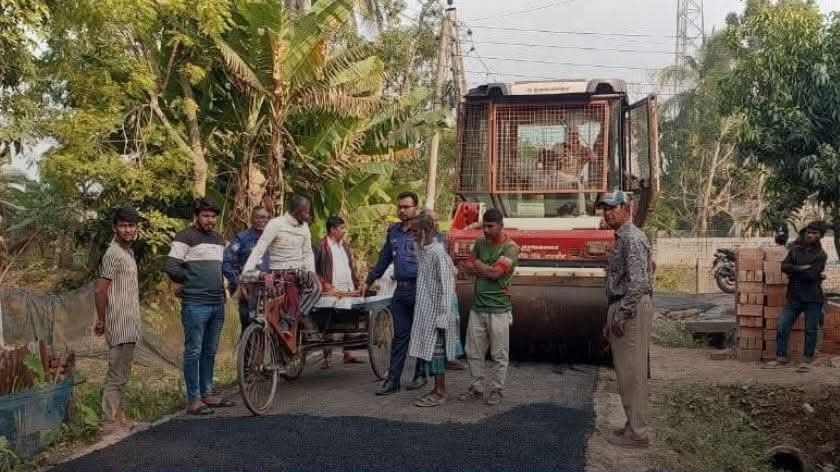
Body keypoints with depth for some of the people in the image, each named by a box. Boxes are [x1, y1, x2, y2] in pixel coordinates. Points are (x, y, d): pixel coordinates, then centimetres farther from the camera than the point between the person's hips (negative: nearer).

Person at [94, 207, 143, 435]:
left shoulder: (128, 252, 15)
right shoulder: (113, 254, -15)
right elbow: (100, 290, -18)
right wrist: (101, 321, -9)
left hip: (129, 324, 9)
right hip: (120, 325, -9)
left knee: (122, 373, 16)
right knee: (116, 375, -4)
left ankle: (119, 416, 26)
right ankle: (110, 423, 2)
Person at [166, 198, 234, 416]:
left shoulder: (219, 238, 16)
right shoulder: (185, 237, -6)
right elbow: (171, 268, -13)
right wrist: (191, 282, -1)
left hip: (218, 304, 7)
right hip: (195, 305, -7)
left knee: (210, 352, 14)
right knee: (193, 352, -1)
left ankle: (207, 394, 24)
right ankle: (194, 400, 4)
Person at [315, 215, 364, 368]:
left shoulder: (345, 245, 17)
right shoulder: (322, 247, -5)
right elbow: (315, 270, -6)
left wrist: (358, 284, 12)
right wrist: (325, 285, -15)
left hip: (348, 290, 6)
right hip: (332, 292, -6)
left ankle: (346, 353, 18)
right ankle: (327, 357, 3)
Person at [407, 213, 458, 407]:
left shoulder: (438, 253, -17)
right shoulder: (422, 250, 10)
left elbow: (446, 288, -18)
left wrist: (442, 317, -19)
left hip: (436, 313, -9)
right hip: (425, 312, 9)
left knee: (436, 352, -2)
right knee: (429, 352, 13)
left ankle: (440, 393, 7)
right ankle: (438, 389, 23)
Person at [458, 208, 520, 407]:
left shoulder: (510, 248, -10)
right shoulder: (480, 243, 9)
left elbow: (495, 273, -19)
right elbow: (468, 268, 5)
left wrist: (478, 264, -4)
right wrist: (488, 270, -11)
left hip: (498, 309, -5)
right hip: (477, 307, 6)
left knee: (499, 354, 4)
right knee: (473, 352, 10)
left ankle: (496, 390, 16)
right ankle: (477, 387, 23)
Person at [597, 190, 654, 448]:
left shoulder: (632, 238, -14)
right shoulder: (622, 238, 18)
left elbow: (637, 282, -22)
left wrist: (621, 316, -21)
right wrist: (611, 319, 20)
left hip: (630, 309, -10)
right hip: (622, 309, 10)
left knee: (632, 371, -4)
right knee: (627, 371, 15)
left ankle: (637, 432, 3)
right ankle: (634, 424, 24)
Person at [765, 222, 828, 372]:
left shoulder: (821, 255, -3)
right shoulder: (795, 249, 10)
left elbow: (811, 275, -15)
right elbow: (784, 267, -2)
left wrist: (793, 271, -5)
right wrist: (801, 268, -15)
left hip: (813, 298, -3)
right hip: (794, 296, 4)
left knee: (811, 330, 2)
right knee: (782, 328, -1)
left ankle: (808, 360, 13)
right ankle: (781, 358, 8)